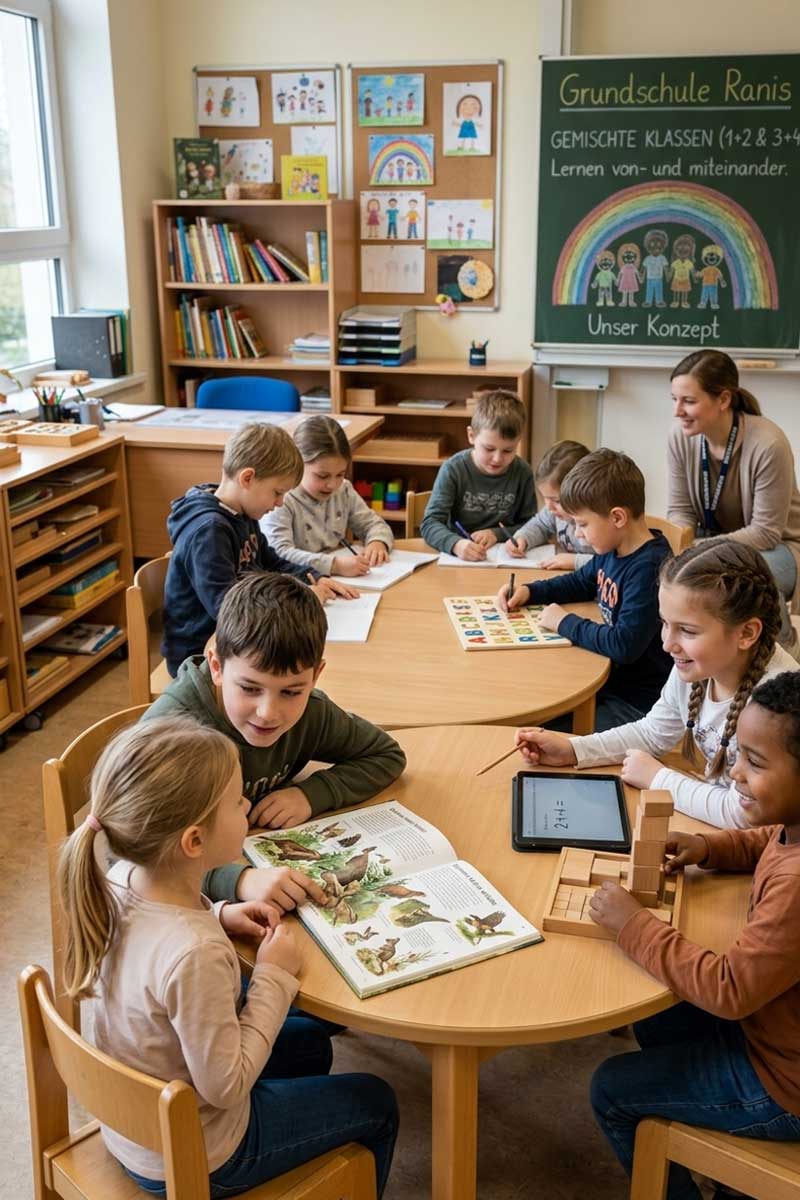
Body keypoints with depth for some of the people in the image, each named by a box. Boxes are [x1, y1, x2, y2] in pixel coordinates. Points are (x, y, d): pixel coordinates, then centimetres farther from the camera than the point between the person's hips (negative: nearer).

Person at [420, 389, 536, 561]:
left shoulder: (522, 472, -2)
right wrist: (456, 544, -34)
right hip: (458, 560, -2)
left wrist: (497, 534, -11)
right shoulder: (453, 470, -9)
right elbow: (430, 523, -15)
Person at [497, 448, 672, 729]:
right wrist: (529, 591, 9)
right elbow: (581, 583, 25)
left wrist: (565, 623, -17)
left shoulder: (649, 568, -25)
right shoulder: (612, 551, 4)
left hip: (637, 702, -9)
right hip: (611, 678, 9)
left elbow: (624, 645, -32)